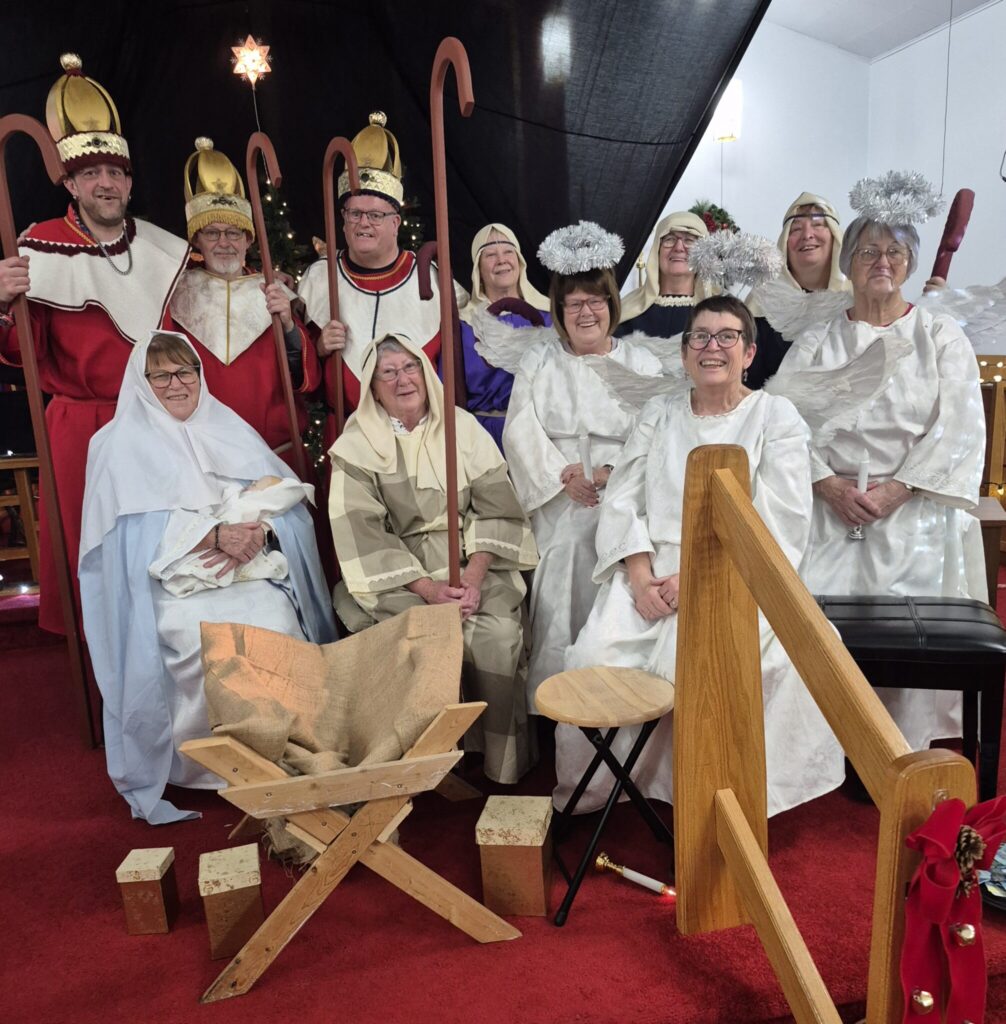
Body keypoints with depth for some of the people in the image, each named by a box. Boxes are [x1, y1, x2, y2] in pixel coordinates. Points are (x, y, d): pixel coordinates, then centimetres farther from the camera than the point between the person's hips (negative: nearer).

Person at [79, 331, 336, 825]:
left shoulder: (229, 429, 19)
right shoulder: (120, 444, 9)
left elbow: (287, 500, 7)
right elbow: (140, 530, -5)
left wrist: (259, 531, -16)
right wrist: (216, 534, -20)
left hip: (251, 571, 3)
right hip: (173, 584, -2)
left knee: (279, 624, -27)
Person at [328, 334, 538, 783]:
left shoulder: (463, 426, 6)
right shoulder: (357, 446, 1)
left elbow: (496, 507, 1)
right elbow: (363, 534, -7)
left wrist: (473, 578, -14)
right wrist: (429, 588, -17)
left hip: (473, 560, 2)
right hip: (401, 573, -1)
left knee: (500, 633, -25)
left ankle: (504, 763, -2)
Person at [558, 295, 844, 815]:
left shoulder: (776, 417, 4)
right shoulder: (658, 413, 14)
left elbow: (781, 526, -6)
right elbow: (621, 500, 7)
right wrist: (640, 576, -9)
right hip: (651, 573, 3)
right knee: (593, 660, -20)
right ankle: (585, 795, 6)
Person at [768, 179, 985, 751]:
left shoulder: (942, 338, 11)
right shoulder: (816, 345, 14)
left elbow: (959, 427, 0)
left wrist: (898, 488, -13)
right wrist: (829, 484, -14)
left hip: (914, 512, 0)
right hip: (828, 510, 1)